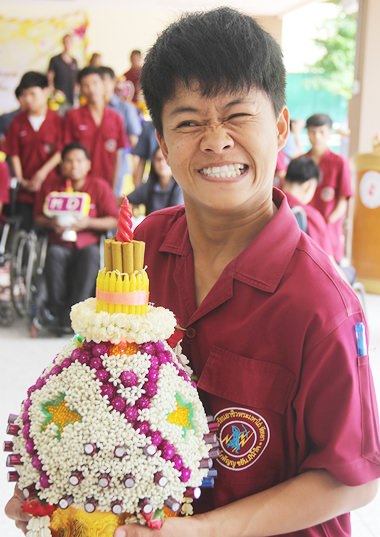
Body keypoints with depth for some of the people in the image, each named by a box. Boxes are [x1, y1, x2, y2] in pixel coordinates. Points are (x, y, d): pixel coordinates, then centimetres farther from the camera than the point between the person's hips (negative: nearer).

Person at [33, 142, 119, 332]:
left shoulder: (99, 186, 3)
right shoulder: (50, 186, 7)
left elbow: (114, 221, -1)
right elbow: (38, 217, 13)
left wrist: (89, 222, -15)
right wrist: (51, 223, -9)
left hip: (88, 243, -1)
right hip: (60, 243, 1)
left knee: (92, 255, -35)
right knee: (54, 255, -35)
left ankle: (71, 315, -31)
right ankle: (56, 308, -19)